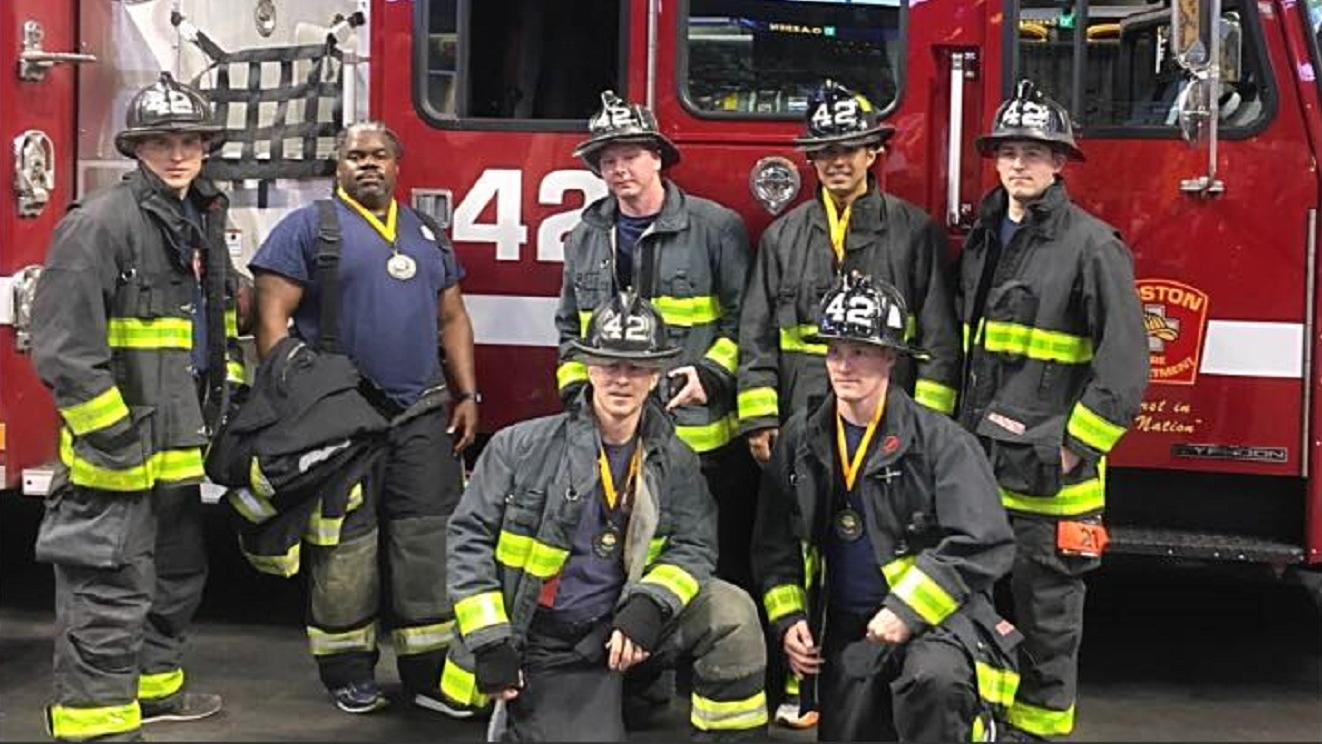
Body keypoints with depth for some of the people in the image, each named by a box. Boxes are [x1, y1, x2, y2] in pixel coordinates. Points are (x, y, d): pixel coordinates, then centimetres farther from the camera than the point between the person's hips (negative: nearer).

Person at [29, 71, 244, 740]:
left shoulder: (203, 223, 13)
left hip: (177, 443, 10)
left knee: (177, 574, 22)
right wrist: (111, 430, -23)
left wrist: (229, 394, 18)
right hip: (116, 450, -9)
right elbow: (63, 343, -21)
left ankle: (153, 685, 39)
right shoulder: (102, 221, -16)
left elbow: (221, 324, 26)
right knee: (111, 590, -7)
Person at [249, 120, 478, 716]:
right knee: (345, 546, 1)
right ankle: (349, 671, 14)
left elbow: (452, 318, 19)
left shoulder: (426, 234, 17)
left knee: (429, 541, 4)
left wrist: (467, 394, 11)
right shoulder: (308, 227, 0)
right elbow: (272, 316, -6)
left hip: (422, 416, 5)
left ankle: (429, 671, 12)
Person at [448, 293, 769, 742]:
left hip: (623, 624, 2)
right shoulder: (522, 447, -8)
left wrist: (649, 605, -23)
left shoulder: (674, 462, 1)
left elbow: (693, 547, -3)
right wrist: (489, 640, -14)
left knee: (732, 613, -20)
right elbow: (470, 536, -7)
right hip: (545, 646, -2)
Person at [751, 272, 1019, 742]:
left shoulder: (939, 440, -9)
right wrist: (788, 619, 2)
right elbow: (774, 542, 14)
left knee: (934, 679, -36)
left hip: (936, 616, -5)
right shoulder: (800, 440, 6)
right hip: (847, 628, 5)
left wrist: (906, 612, -20)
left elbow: (985, 545, -16)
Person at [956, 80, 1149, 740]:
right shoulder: (982, 238, 12)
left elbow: (1124, 363, -13)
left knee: (1047, 611, 5)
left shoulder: (1092, 246, -10)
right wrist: (957, 430, 14)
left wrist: (1077, 449, -15)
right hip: (977, 459, 7)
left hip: (1046, 470, -6)